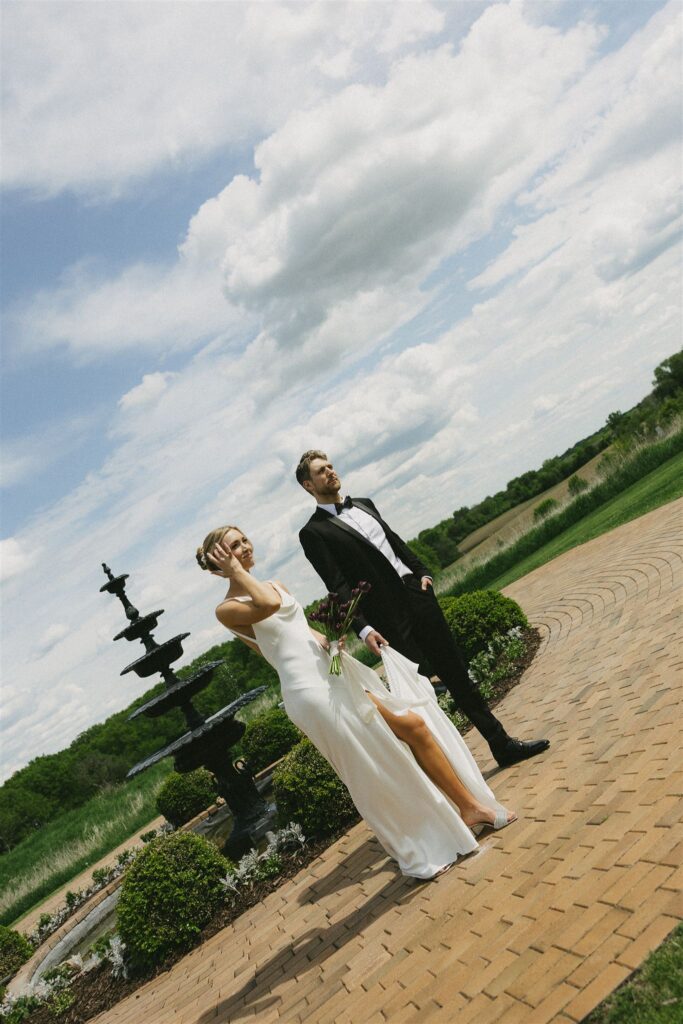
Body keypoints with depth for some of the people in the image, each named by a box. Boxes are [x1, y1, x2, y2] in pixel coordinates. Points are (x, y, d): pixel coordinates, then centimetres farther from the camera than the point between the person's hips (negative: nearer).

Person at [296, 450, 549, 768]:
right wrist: (363, 629, -21)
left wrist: (422, 571, 8)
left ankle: (502, 744, 22)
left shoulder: (363, 503, 16)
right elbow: (338, 587, -13)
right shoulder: (313, 533, -5)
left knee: (457, 673, 12)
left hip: (418, 597, 6)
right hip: (391, 621, -6)